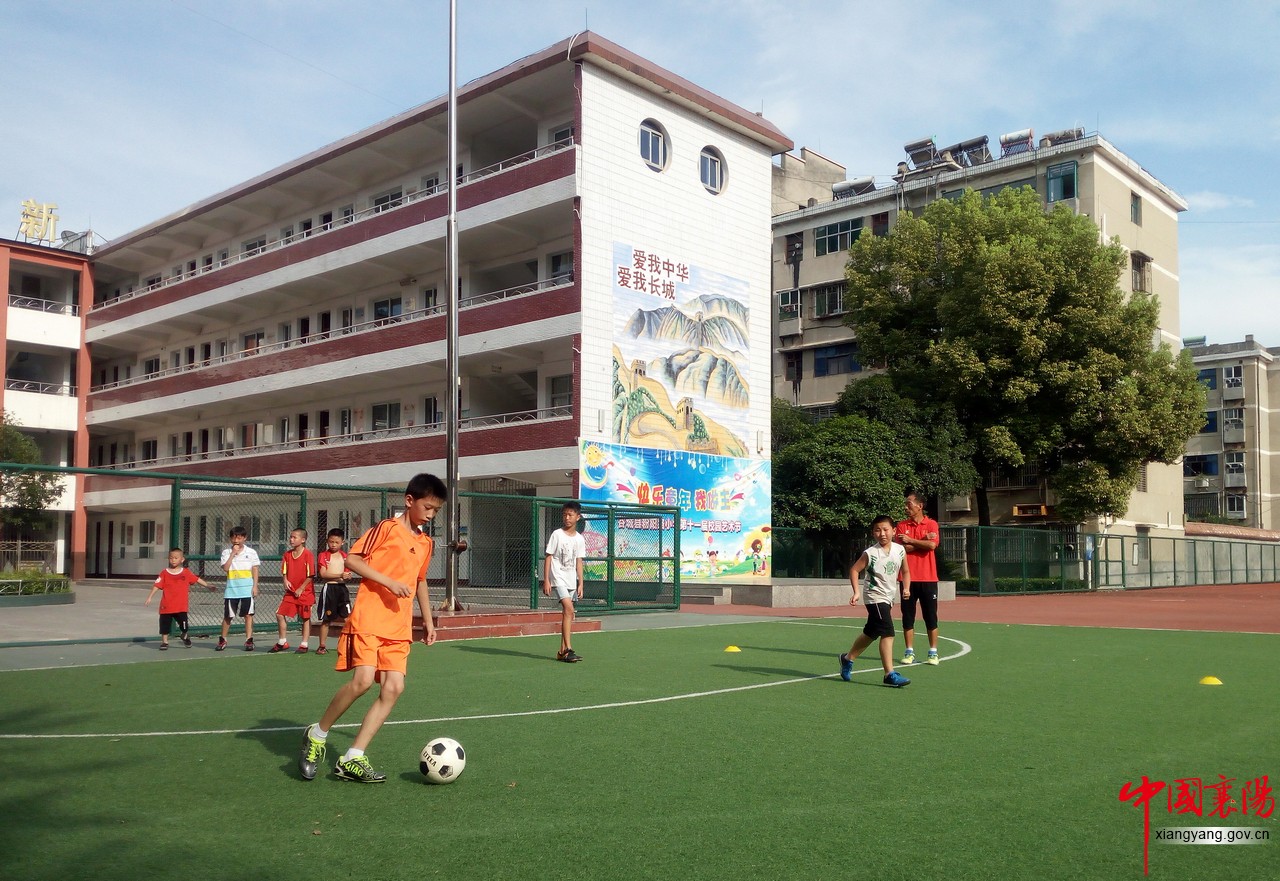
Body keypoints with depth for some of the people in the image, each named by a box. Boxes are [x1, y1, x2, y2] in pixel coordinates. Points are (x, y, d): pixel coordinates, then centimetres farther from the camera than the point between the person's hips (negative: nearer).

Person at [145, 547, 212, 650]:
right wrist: (149, 597, -9)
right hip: (166, 606, 0)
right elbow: (157, 585, -3)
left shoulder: (186, 572, 3)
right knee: (165, 624, 6)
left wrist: (208, 585, 3)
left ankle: (185, 636, 33)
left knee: (183, 625, 4)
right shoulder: (164, 573, -1)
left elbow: (197, 579, 8)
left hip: (181, 606, 0)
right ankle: (164, 642, 21)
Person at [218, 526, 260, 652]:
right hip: (231, 589, 1)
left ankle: (249, 640, 0)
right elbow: (225, 568, -8)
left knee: (248, 614, -3)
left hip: (247, 588, -1)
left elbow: (255, 570, 4)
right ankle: (222, 640, 21)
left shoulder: (251, 552, 3)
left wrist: (255, 586, -3)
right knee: (227, 616, 8)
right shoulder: (226, 552, 4)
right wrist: (233, 553, -11)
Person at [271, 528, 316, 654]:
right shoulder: (287, 554, 6)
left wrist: (301, 589, -12)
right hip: (290, 592, 6)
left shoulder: (308, 555, -11)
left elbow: (311, 576, -11)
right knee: (280, 614, 4)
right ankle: (282, 642, 18)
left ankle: (304, 645, 12)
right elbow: (284, 571, 13)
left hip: (305, 592, -6)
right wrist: (285, 580, -8)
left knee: (305, 618, 3)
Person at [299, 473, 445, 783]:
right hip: (368, 619, -7)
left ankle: (351, 759, -1)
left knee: (393, 688, -6)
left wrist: (428, 620, 26)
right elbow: (352, 559, -8)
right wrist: (388, 582, -17)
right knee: (363, 680, -20)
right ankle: (317, 734, 5)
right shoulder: (387, 528, -4)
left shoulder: (426, 542, 16)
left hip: (399, 627, 7)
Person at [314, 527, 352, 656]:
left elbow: (347, 574, 10)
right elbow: (323, 574, -10)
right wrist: (340, 575, -20)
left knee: (347, 618, -5)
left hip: (341, 588, 2)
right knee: (326, 620, 6)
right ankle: (322, 646, 17)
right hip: (328, 588, -2)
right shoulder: (323, 555, 1)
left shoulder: (344, 556, 11)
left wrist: (347, 575, -15)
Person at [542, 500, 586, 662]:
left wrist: (580, 583, 7)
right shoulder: (557, 535, -4)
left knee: (567, 614, 7)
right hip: (558, 578, -5)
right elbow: (548, 557, -4)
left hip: (572, 581, 6)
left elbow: (578, 562, 12)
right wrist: (546, 580, -9)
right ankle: (568, 649, -20)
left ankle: (562, 651, 14)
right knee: (569, 609, -20)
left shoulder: (580, 538, 8)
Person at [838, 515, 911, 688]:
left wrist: (906, 588, -3)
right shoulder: (870, 553, -14)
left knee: (871, 633, 17)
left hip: (888, 597, 7)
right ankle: (890, 674, -14)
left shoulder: (900, 550, -1)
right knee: (887, 633, -17)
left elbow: (905, 572, 12)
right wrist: (856, 592, -14)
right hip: (875, 597, -6)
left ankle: (848, 659, 35)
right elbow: (854, 570, -6)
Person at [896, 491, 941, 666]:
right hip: (908, 578, 2)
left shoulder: (931, 524, 2)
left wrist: (911, 541, -8)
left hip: (928, 578, -2)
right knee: (908, 617, 4)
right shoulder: (901, 526, 6)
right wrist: (923, 541, -9)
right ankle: (909, 652, 12)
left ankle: (933, 652, 12)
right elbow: (900, 548, -7)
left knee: (931, 617, 3)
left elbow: (932, 545, -14)